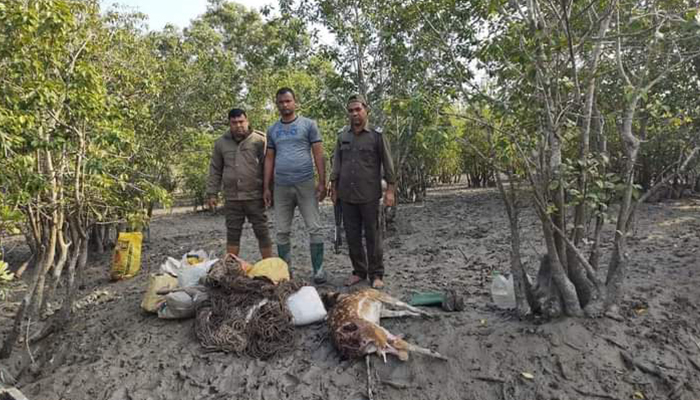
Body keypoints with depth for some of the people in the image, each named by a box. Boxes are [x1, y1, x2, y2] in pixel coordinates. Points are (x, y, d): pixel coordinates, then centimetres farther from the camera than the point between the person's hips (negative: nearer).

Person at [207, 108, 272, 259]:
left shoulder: (259, 140, -1)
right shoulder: (221, 143, 10)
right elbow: (215, 170, 13)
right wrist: (212, 193, 8)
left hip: (255, 197, -3)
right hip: (232, 198, 3)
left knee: (262, 232, 3)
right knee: (232, 234, 10)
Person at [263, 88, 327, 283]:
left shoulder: (308, 125, 4)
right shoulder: (272, 130, 14)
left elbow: (318, 155, 0)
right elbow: (269, 159, 14)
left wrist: (322, 182, -8)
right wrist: (266, 188, 9)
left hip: (305, 184, -3)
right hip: (281, 186, 4)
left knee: (315, 228, -2)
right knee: (282, 232, 7)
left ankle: (318, 269, 8)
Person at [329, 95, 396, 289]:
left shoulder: (377, 135, -1)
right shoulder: (342, 135, 10)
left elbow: (388, 164, -1)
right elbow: (336, 163, 14)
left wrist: (390, 189, -6)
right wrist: (334, 188, 11)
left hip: (369, 196, -4)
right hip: (347, 196, 4)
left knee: (372, 235, 3)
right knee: (352, 235, 9)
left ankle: (376, 275, 14)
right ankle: (359, 271, 23)